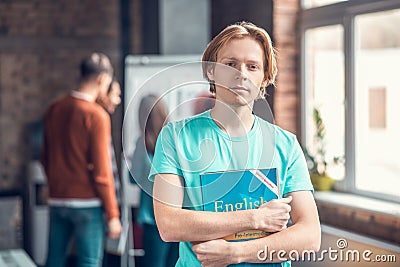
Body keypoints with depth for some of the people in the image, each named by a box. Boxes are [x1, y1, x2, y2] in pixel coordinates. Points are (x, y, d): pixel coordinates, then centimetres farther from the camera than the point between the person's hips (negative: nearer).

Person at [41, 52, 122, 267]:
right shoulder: (96, 115, -13)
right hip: (86, 202, -6)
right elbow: (101, 170, -14)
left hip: (57, 201, 6)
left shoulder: (54, 110, 7)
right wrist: (112, 215, -8)